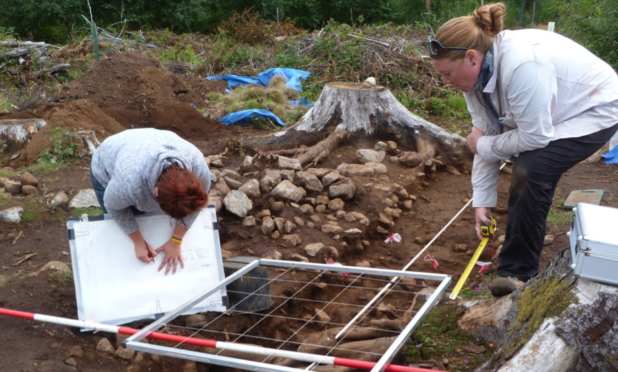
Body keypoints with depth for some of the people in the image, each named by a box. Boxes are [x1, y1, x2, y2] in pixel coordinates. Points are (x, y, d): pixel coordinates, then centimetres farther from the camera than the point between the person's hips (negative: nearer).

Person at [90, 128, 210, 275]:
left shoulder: (199, 166, -37)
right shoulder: (129, 182, -47)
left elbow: (192, 206, -17)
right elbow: (114, 207, -22)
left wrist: (176, 242, -15)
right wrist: (138, 241, -18)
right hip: (107, 172, -3)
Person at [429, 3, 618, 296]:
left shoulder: (522, 64, -39)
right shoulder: (476, 73, -11)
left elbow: (534, 137, -31)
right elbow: (485, 135, -5)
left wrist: (483, 146, -15)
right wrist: (482, 200, -4)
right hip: (557, 115, 9)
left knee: (531, 170, -25)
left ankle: (518, 273, -12)